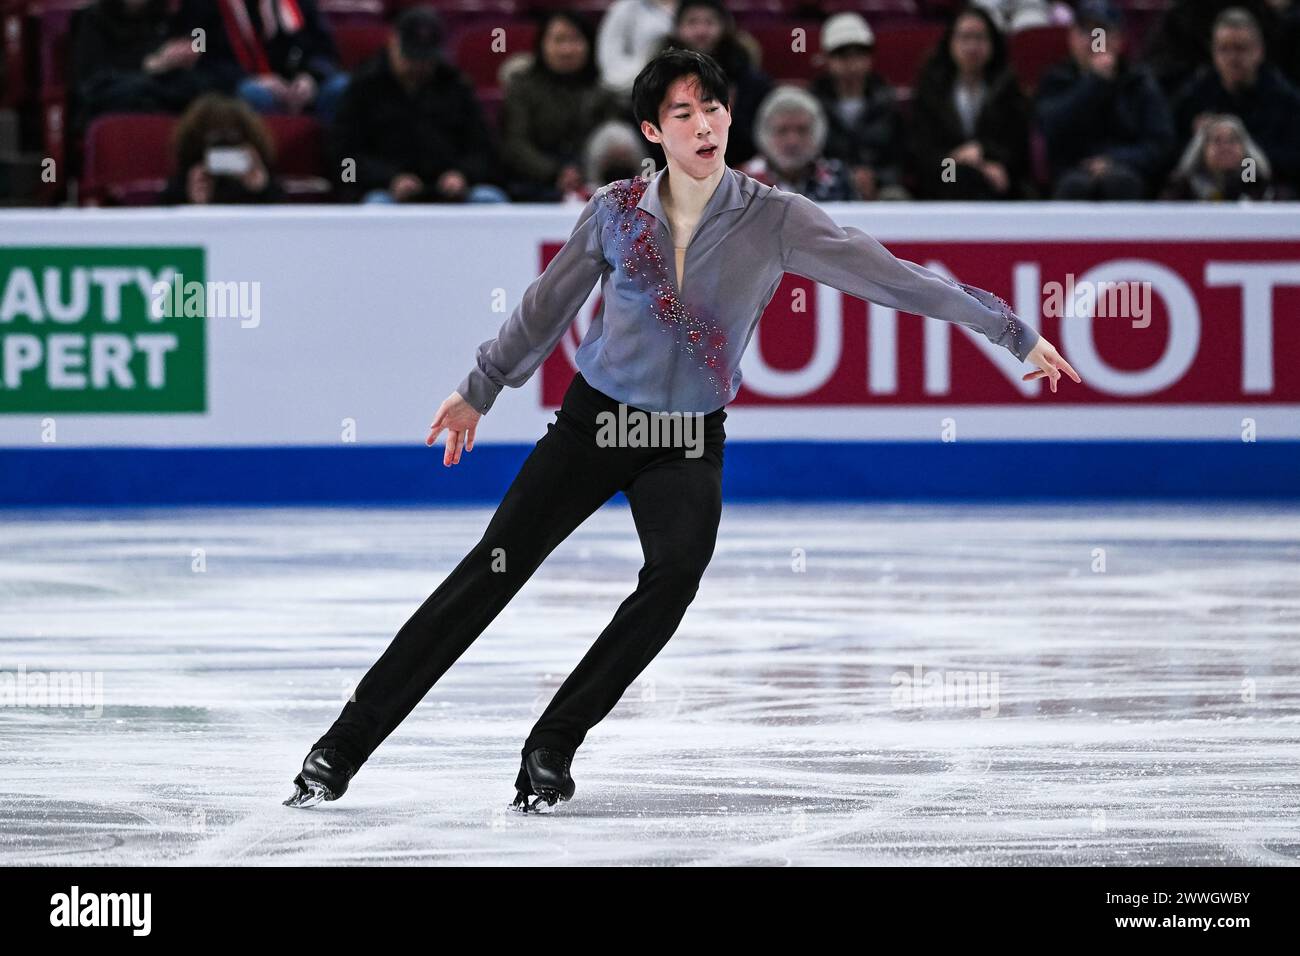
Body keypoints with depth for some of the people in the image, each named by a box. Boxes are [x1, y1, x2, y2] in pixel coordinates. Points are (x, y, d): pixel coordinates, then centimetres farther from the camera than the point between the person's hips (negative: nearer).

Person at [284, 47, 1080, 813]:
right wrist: (480, 391, 18)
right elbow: (546, 308, 10)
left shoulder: (775, 221, -9)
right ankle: (343, 750, -4)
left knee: (677, 572, -28)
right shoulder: (617, 211, -5)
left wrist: (1014, 333, -7)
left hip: (690, 443, 0)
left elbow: (895, 277, -8)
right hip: (595, 423, 0)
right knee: (493, 571, -8)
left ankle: (552, 748, -17)